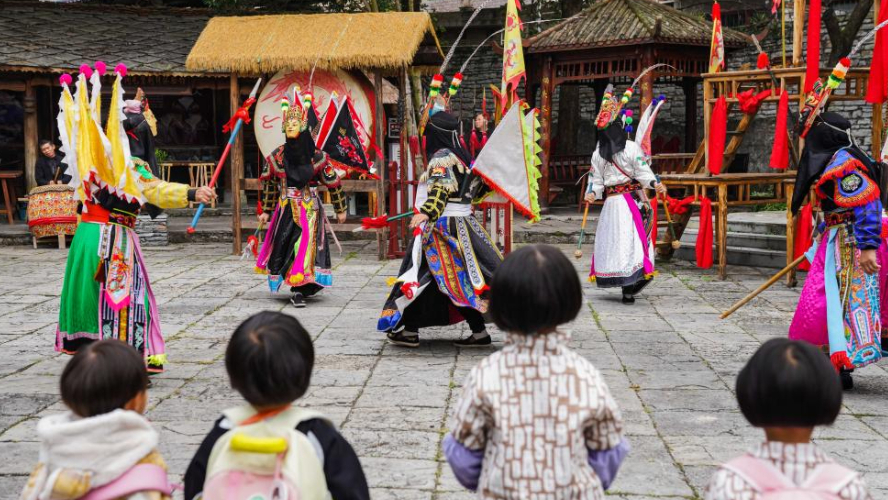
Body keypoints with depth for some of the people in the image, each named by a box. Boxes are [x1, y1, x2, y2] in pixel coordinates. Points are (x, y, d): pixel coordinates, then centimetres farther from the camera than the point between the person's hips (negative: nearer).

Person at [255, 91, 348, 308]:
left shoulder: (316, 156, -4)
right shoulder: (277, 157, 3)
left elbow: (333, 183, 4)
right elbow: (270, 185, 14)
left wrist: (341, 209, 9)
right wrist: (266, 211, 17)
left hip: (310, 209, -2)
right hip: (286, 209, 2)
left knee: (306, 246, -9)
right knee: (284, 246, -3)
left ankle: (300, 289, -6)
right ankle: (298, 289, 5)